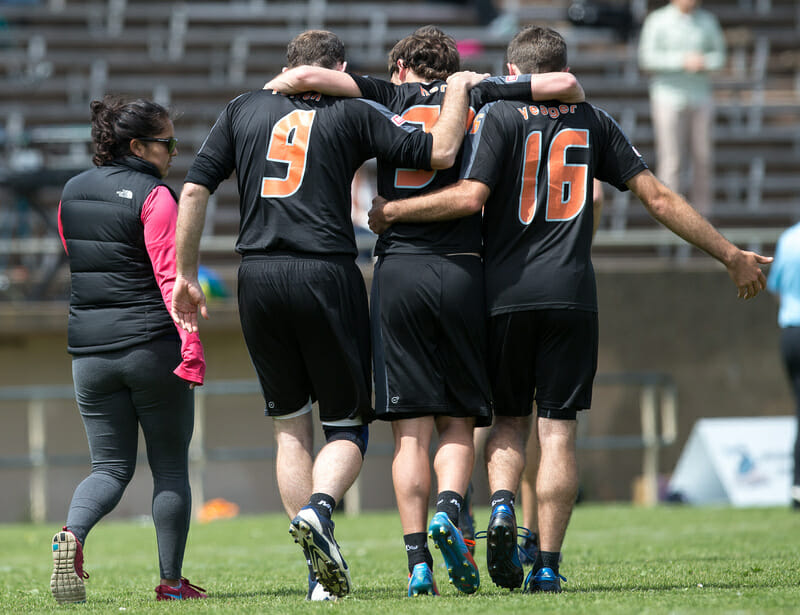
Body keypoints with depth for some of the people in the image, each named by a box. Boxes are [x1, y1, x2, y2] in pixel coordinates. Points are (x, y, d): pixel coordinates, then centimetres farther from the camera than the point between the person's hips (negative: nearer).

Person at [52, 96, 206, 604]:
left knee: (111, 466, 11)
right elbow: (171, 276, -17)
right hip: (153, 347, -5)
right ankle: (172, 581, 10)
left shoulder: (72, 194, 10)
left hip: (90, 350, 5)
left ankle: (73, 534, -18)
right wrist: (191, 344, -20)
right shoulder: (154, 197, -10)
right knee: (171, 466, 8)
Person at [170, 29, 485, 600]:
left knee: (290, 425, 12)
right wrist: (458, 88, 14)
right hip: (326, 274, -3)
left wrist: (186, 273, 16)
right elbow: (440, 152, -3)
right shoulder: (352, 112, 4)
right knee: (347, 425, 9)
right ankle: (320, 507, -21)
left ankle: (323, 572, 6)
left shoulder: (244, 109, 13)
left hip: (258, 275, 3)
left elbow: (194, 191, 8)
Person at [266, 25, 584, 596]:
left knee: (411, 428, 2)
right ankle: (449, 507, -16)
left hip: (398, 269, 0)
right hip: (462, 270, 0)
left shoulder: (388, 98, 8)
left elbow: (306, 76, -5)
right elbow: (565, 83, 4)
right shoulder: (481, 98, 10)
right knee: (458, 423, 11)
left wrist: (278, 84, 16)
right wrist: (576, 109, 26)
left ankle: (418, 560, -6)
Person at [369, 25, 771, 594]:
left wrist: (391, 212, 0)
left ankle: (503, 505, -12)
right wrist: (733, 257, 16)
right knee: (558, 430, 3)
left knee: (510, 418, 16)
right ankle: (547, 564, -4)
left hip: (507, 292, -1)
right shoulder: (592, 122, 12)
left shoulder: (499, 116, 2)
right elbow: (659, 199, 10)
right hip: (571, 292, 1)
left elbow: (470, 197, -12)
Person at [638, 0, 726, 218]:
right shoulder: (657, 21, -3)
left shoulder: (708, 21, 10)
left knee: (704, 158, 2)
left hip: (701, 98, 4)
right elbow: (647, 58, -10)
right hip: (669, 97, -4)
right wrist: (683, 61, -19)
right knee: (671, 161, -6)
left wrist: (705, 62, -11)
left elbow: (719, 55, 12)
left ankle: (702, 215, 10)